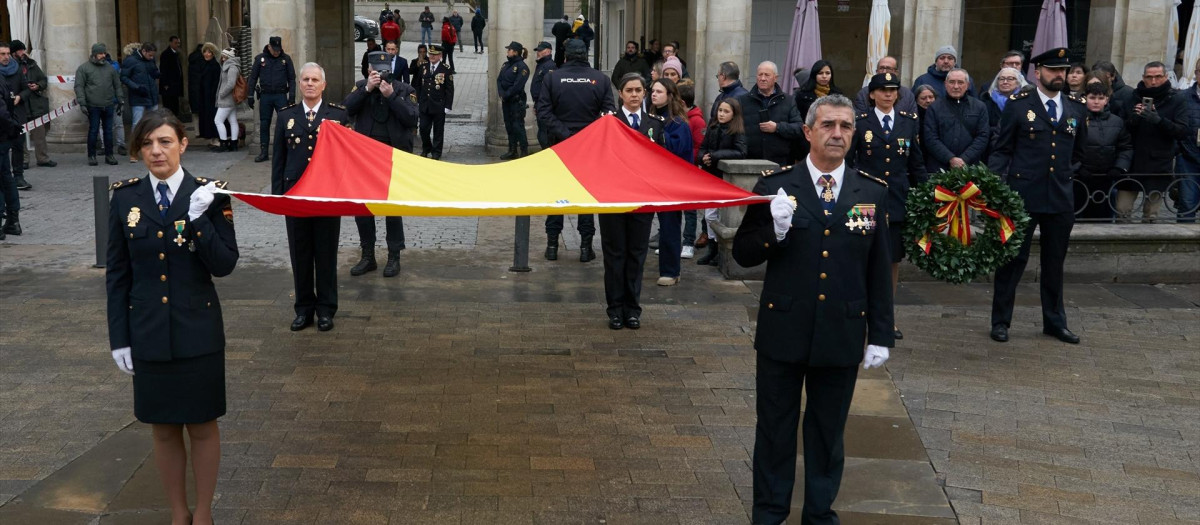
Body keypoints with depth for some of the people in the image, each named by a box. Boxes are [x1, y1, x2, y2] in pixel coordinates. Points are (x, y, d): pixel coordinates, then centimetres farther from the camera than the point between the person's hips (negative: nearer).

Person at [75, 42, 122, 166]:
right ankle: (91, 156, 8)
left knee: (108, 131, 6)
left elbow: (117, 85, 18)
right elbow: (79, 86, -3)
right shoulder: (84, 68, 1)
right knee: (93, 131, 0)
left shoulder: (110, 68, 13)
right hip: (93, 106, -3)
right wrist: (82, 103, -11)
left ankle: (109, 155, 14)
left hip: (108, 106, 4)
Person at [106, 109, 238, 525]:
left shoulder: (208, 194, -7)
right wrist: (119, 338, 1)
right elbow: (117, 274, 3)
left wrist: (198, 218, -23)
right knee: (163, 429, 13)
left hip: (197, 332, -2)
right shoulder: (125, 198, 0)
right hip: (148, 334, 2)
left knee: (202, 426, 10)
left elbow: (224, 265, -11)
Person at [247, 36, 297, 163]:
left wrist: (292, 96, -3)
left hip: (281, 96, -1)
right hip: (265, 96, 1)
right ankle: (263, 153, 11)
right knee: (264, 124, 4)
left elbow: (292, 79, 6)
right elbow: (253, 78, 9)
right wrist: (250, 96, 5)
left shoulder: (286, 59, 4)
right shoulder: (260, 59, 5)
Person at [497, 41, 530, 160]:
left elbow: (517, 85, -18)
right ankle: (512, 151, 21)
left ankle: (524, 151, -2)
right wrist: (501, 94, -7)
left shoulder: (522, 67, -13)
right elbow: (499, 80, 8)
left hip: (517, 101, -8)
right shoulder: (506, 65, 11)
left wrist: (506, 95, -14)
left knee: (518, 126, -8)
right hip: (506, 101, 8)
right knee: (509, 126, 12)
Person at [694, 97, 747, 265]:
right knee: (709, 215, 9)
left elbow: (740, 152, -21)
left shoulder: (738, 132, -9)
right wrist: (703, 158, -11)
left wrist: (714, 155, -22)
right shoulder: (712, 128, 7)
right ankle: (712, 249, 20)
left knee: (723, 215, 0)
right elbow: (702, 148, 12)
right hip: (710, 175, 5)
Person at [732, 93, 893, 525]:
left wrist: (880, 335, 3)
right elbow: (743, 254, -3)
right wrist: (773, 231, -23)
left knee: (828, 432, 14)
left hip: (842, 335, 1)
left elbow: (879, 271, 4)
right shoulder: (775, 186, -4)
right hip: (783, 332, -1)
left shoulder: (872, 192, 1)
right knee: (775, 428, 12)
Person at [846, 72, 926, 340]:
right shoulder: (859, 122, 2)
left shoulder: (910, 122, 9)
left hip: (899, 199, 3)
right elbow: (846, 160, 3)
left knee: (894, 260, 8)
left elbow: (917, 163, 13)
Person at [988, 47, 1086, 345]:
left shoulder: (1077, 110, 9)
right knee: (1013, 259, 3)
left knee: (1055, 263, 13)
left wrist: (1064, 172, 10)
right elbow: (1002, 150, -3)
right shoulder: (1018, 105, -2)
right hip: (1022, 195, -4)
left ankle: (1055, 322, 25)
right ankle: (1001, 322, 13)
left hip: (1061, 198, 4)